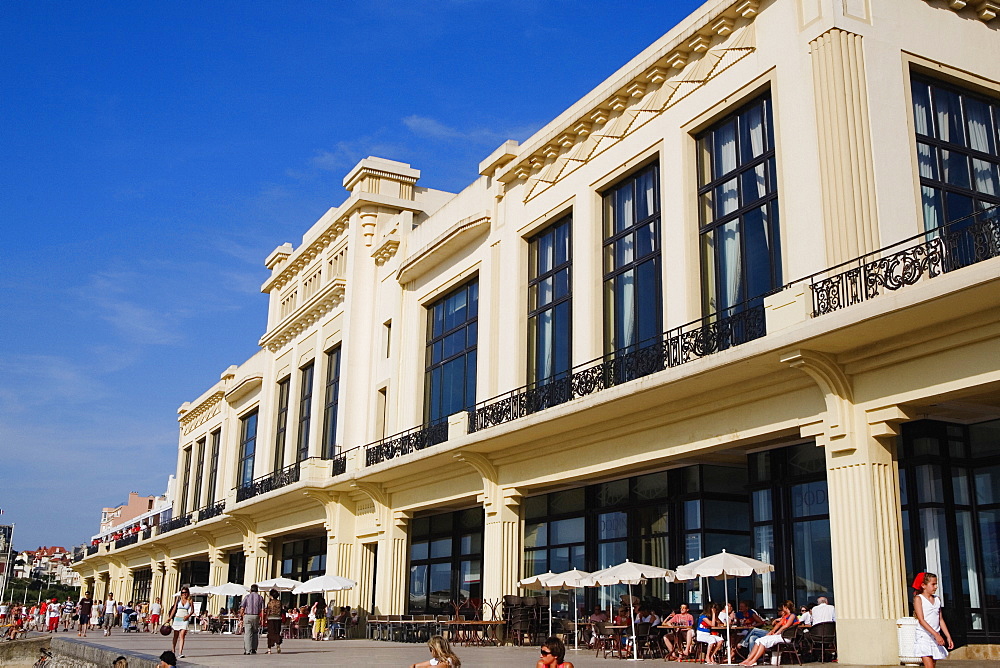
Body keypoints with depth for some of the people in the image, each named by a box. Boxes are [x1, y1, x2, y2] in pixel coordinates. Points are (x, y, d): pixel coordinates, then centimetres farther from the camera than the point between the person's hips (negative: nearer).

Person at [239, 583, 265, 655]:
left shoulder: (247, 597, 2)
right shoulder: (260, 597, 6)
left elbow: (242, 608, -5)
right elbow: (262, 610, 1)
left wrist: (241, 615, 7)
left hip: (247, 616, -2)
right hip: (256, 616, 2)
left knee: (248, 633, -2)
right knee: (255, 633, 16)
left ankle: (248, 650, -7)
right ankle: (254, 649, 15)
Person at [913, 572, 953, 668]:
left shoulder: (937, 599, 14)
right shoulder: (918, 598, -5)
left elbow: (940, 620, 17)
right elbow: (921, 620, -13)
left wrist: (948, 637, 10)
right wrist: (936, 634, -21)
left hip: (936, 638, 6)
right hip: (923, 636, -6)